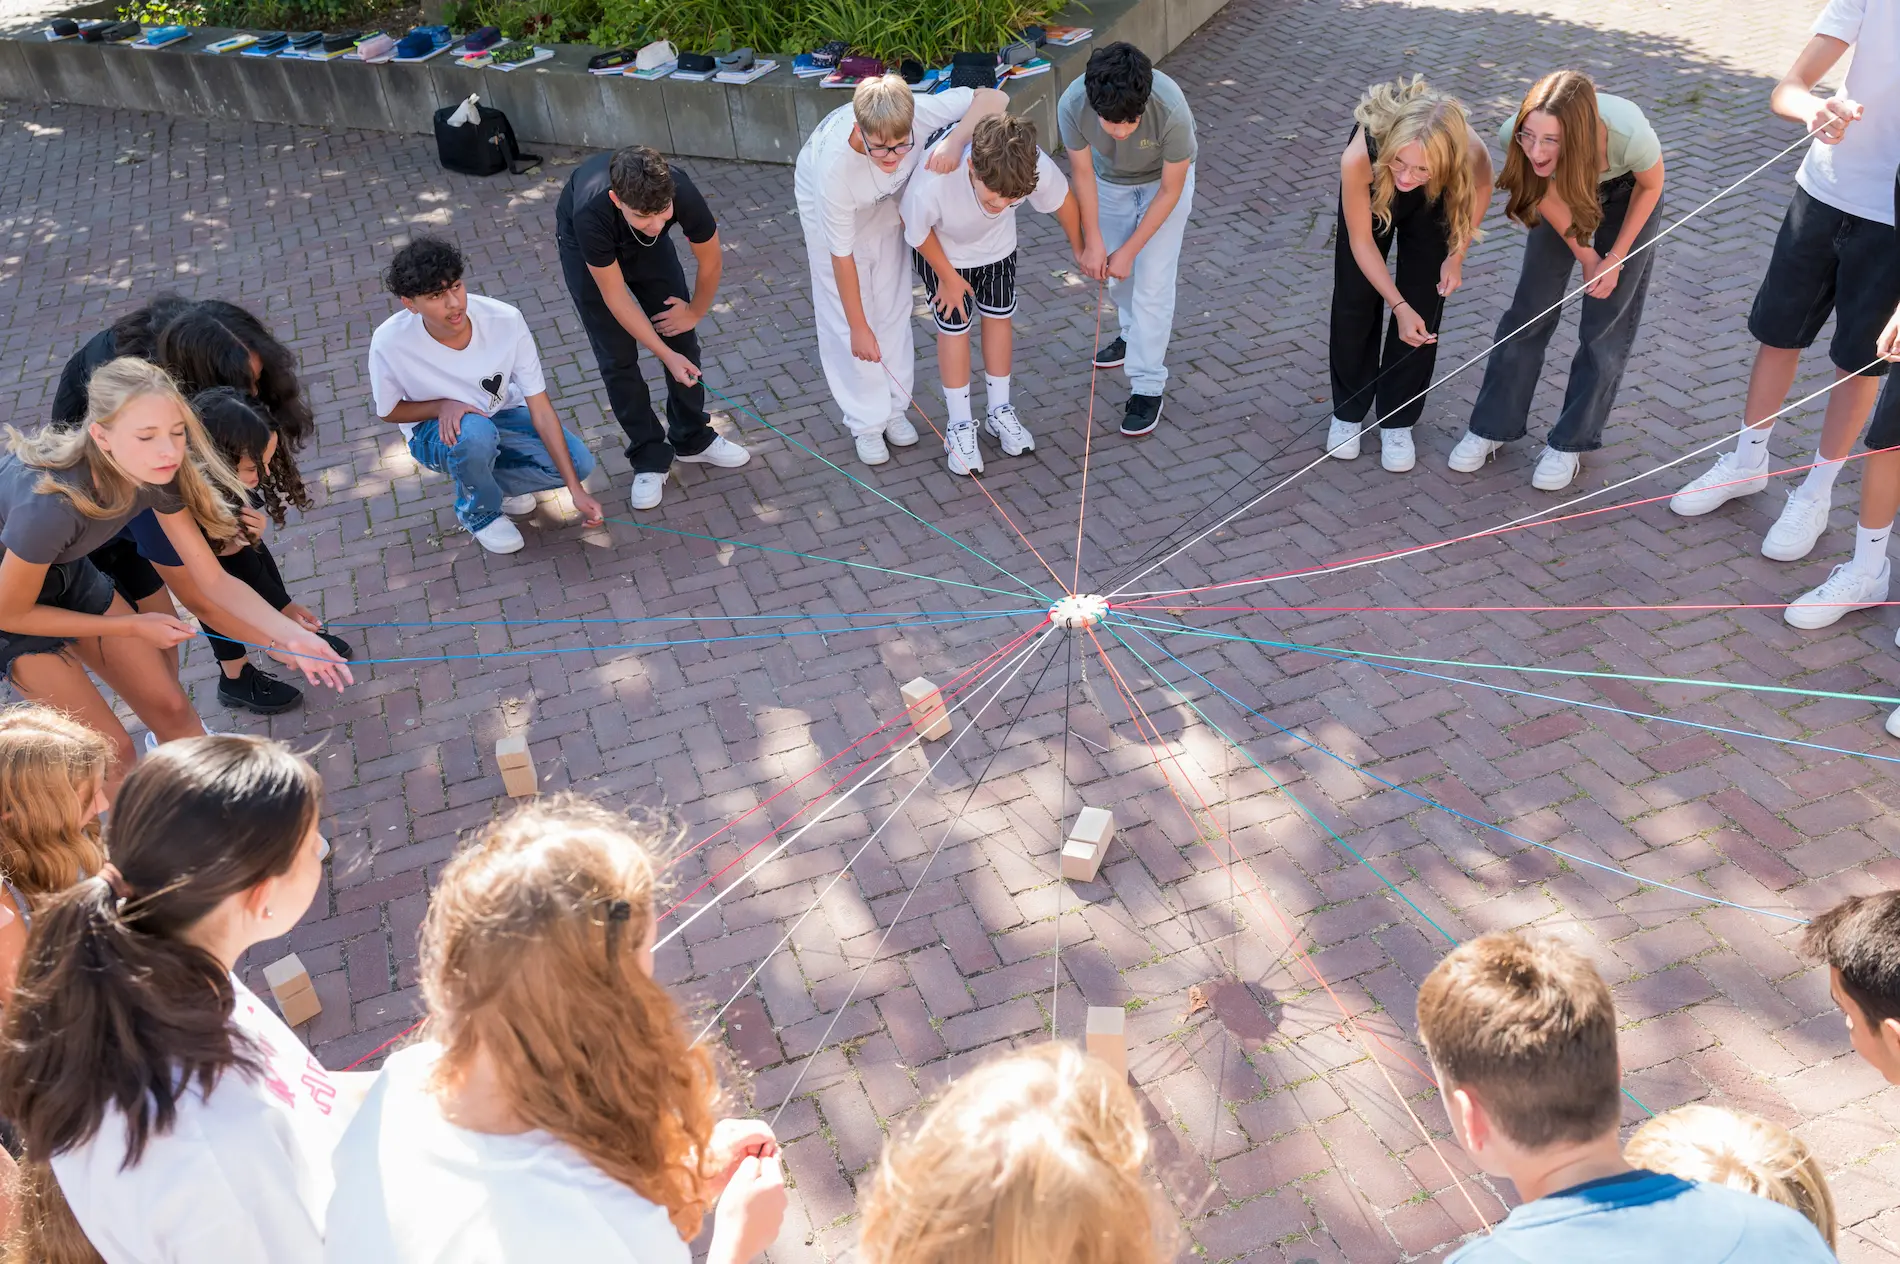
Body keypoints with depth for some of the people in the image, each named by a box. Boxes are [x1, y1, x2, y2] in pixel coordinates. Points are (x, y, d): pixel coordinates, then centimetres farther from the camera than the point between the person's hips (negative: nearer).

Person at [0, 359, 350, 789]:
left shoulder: (157, 475, -22)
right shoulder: (52, 503, -40)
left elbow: (214, 580, -14)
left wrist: (292, 637, -29)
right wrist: (132, 628, -16)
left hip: (64, 570, 6)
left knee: (169, 708, 6)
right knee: (111, 750, -5)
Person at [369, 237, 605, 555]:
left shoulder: (506, 320, -28)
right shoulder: (390, 343, -29)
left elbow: (540, 409, -22)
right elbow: (390, 411, -9)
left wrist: (576, 490, -25)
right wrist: (443, 406, -30)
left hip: (500, 415, 2)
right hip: (433, 432, -2)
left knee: (578, 462, -20)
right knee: (474, 432, -38)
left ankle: (489, 482, 7)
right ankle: (478, 512, -5)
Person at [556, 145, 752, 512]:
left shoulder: (682, 193, -39)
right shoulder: (591, 213, -44)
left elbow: (711, 261, -17)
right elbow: (614, 296, -29)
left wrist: (695, 313, -4)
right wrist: (666, 355, -28)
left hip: (645, 244, 3)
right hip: (585, 246, -2)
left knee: (681, 335, 0)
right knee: (617, 357, -5)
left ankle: (693, 439, 18)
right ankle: (649, 457, 8)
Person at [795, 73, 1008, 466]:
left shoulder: (915, 113, -40)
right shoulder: (834, 165, -44)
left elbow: (993, 98, -31)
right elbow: (842, 255, -32)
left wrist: (954, 140, -49)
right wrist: (859, 329, -24)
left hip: (886, 200, 3)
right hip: (827, 206, -3)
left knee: (893, 305, 8)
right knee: (844, 318, -1)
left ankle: (893, 408, 25)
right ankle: (866, 422, 14)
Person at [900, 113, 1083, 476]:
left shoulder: (1036, 168, -40)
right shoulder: (931, 185, -46)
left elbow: (1062, 199, -15)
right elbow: (916, 230, -22)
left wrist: (1080, 248, 3)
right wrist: (947, 276, -9)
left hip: (997, 244, 3)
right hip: (941, 249, -3)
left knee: (999, 316, 13)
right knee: (955, 326, 2)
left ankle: (999, 411, 32)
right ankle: (960, 426, 19)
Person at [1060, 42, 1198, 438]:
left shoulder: (1171, 110, -41)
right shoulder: (1072, 104, -36)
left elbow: (1170, 190, -25)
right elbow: (1082, 172, -16)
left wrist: (1129, 249, -20)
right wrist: (1092, 242, -13)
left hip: (1162, 180, -3)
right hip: (1110, 179, 3)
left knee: (1153, 281, -8)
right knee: (1115, 271, 16)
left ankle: (1147, 387, 1)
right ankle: (1135, 334, 45)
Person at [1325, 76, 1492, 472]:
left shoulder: (1470, 153, -42)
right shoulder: (1359, 157, -45)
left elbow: (1480, 189, -14)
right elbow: (1361, 241, -28)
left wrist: (1456, 255, -18)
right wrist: (1398, 305, -30)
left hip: (1432, 203, 1)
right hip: (1373, 192, 0)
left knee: (1423, 309, -1)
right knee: (1354, 302, 4)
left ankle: (1398, 421, 15)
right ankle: (1348, 412, 24)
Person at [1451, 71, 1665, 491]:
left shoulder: (1630, 135, -43)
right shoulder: (1514, 136, -36)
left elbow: (1650, 186, -18)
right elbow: (1545, 193, -15)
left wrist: (1616, 258, -12)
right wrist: (1586, 256, -11)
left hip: (1627, 190, -2)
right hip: (1565, 185, 2)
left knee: (1607, 323, -1)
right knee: (1530, 308, 1)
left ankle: (1570, 442, 11)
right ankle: (1492, 426, 14)